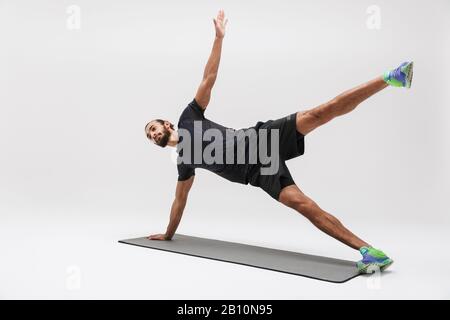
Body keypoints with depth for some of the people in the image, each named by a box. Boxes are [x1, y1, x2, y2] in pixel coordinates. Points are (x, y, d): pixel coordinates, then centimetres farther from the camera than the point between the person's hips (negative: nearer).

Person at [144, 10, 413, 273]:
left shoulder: (189, 118, 16)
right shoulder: (185, 161, 20)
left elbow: (209, 79, 11)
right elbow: (180, 200, 28)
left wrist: (219, 37, 6)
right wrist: (168, 235, 34)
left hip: (261, 137, 0)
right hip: (258, 171, 1)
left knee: (320, 113, -22)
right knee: (303, 204, -19)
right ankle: (368, 250, -24)